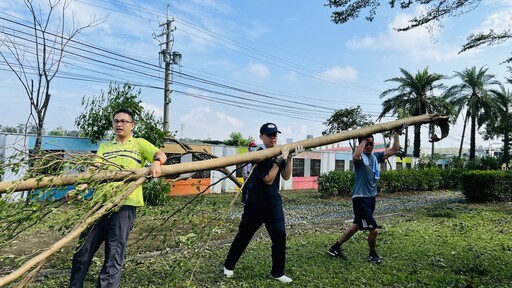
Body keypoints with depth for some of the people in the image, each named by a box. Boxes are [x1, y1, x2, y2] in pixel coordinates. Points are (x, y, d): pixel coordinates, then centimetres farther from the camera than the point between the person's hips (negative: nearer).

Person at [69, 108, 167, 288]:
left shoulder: (140, 143, 9)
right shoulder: (104, 146, 20)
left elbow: (161, 155, -6)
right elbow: (94, 171, 9)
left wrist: (156, 162, -29)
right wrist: (79, 188, -8)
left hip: (125, 204, -4)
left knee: (114, 255, -1)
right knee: (82, 251, 10)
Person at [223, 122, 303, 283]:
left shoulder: (279, 152, 3)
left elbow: (286, 176, -2)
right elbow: (268, 179, -23)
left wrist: (289, 158, -13)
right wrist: (280, 159, -26)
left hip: (274, 201, 5)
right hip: (256, 202, -5)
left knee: (280, 235, 1)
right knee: (244, 235, 7)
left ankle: (277, 272, 17)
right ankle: (228, 266, 27)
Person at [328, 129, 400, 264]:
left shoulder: (376, 156, 9)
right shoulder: (360, 157, -13)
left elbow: (394, 150, 11)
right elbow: (355, 157, -40)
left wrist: (396, 134, 1)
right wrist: (364, 140, -31)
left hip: (371, 197, 9)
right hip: (360, 198, -9)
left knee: (357, 225, 17)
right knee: (374, 229, -7)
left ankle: (335, 247, 29)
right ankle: (373, 254, 21)